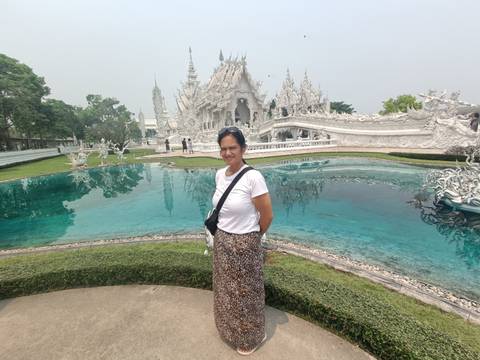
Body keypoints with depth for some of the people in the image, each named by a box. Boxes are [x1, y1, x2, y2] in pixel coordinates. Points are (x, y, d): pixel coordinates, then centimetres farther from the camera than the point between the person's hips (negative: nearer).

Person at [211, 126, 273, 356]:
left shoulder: (253, 177, -24)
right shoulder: (219, 175, -3)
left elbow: (267, 216, -16)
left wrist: (250, 238, 0)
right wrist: (225, 233, 14)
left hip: (244, 245, -6)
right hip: (221, 241, 7)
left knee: (245, 293, 16)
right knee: (226, 289, 26)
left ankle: (252, 337, 46)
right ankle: (230, 329, 56)